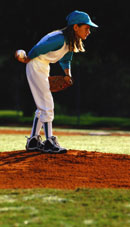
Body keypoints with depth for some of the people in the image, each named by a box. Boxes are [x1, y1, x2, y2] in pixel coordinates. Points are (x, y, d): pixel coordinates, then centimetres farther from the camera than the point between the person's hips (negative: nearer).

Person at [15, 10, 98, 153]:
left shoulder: (72, 42, 2)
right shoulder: (59, 39, -27)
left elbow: (65, 59, 15)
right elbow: (37, 49, -23)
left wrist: (67, 74, 0)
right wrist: (27, 59, -6)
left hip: (44, 68, 10)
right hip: (36, 66, -10)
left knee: (43, 106, 13)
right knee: (47, 105, -11)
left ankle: (33, 141, 19)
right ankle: (49, 142, -9)